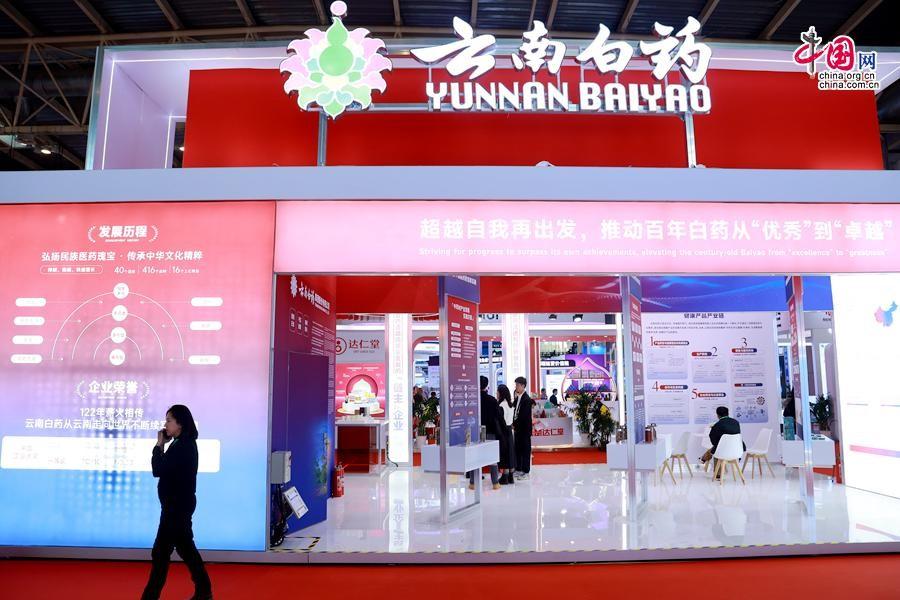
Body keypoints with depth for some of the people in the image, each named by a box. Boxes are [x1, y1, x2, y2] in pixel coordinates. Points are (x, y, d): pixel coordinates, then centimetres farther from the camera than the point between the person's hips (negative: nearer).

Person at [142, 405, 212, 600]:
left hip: (178, 505, -10)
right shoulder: (183, 444, 12)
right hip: (178, 504, 10)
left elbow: (157, 470, -21)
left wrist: (159, 445, -10)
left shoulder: (183, 446, -20)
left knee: (161, 551, -1)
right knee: (186, 548, 15)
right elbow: (165, 469, 12)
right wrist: (163, 446, 2)